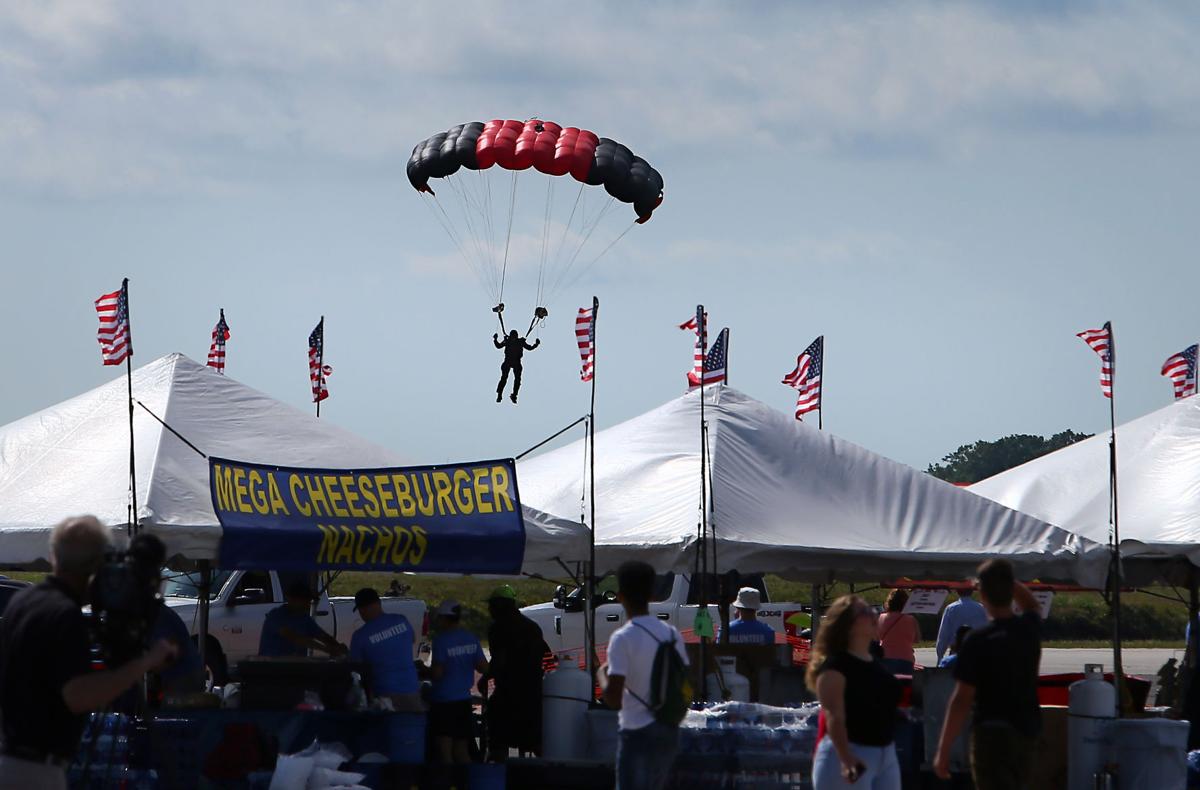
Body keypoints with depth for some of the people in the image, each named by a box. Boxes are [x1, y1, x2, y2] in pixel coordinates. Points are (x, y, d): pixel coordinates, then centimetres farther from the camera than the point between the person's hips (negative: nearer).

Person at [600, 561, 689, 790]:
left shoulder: (623, 638, -16)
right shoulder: (671, 634, 5)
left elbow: (613, 699, -19)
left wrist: (602, 674, -1)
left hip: (637, 734, -7)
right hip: (668, 732, 7)